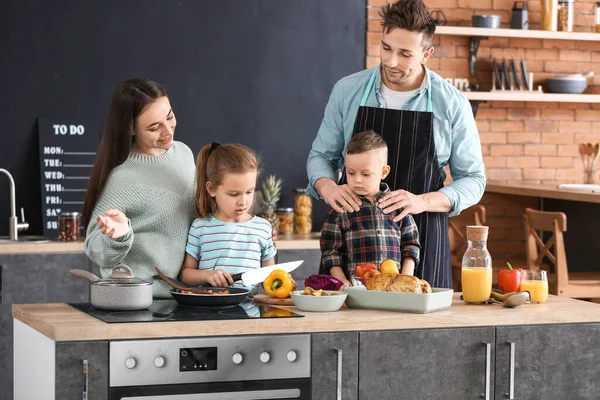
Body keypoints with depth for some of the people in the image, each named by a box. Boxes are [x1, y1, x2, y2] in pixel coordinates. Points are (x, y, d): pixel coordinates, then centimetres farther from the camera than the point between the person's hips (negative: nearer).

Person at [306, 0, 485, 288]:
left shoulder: (452, 104, -4)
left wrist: (422, 202, -19)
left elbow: (472, 180, 0)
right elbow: (321, 156, 11)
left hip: (421, 240, -1)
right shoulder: (347, 91, 0)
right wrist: (327, 187, -13)